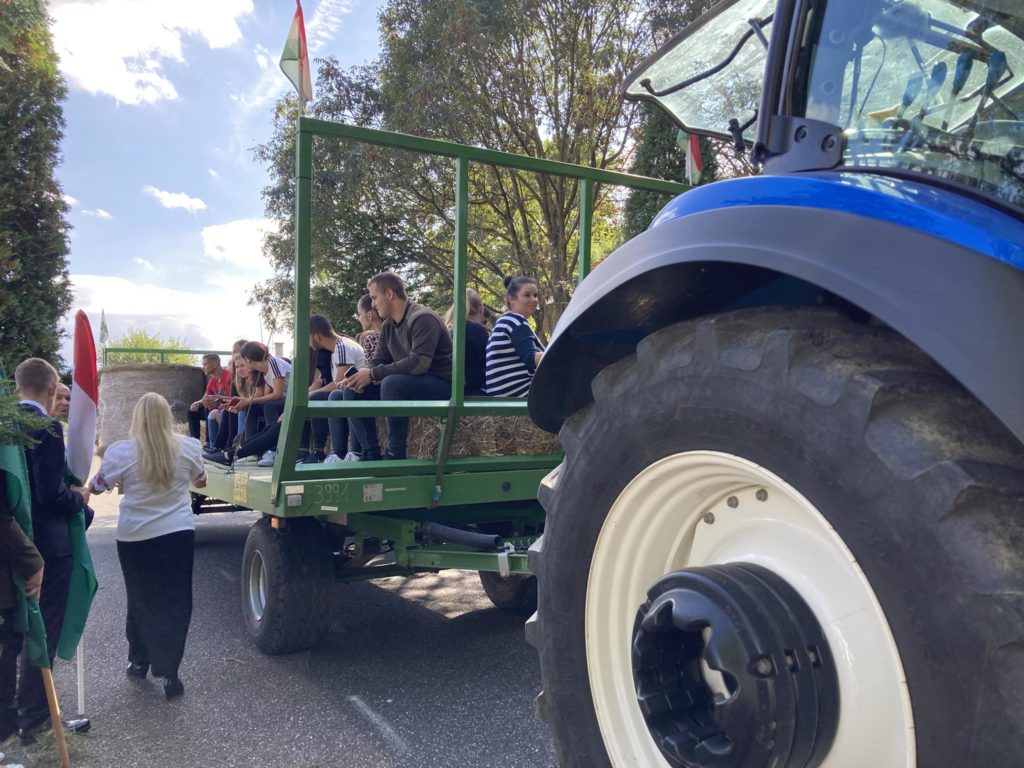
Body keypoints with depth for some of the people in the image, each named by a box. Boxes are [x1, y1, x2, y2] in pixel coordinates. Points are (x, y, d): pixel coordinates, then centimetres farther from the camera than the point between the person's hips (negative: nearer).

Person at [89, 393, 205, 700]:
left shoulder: (121, 451, -9)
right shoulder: (188, 447, -4)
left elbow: (96, 487, 5)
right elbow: (201, 481, 13)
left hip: (135, 537, 0)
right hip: (178, 533, 0)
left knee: (141, 600, 16)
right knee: (175, 602, 6)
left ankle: (139, 661, 31)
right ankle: (169, 672, 3)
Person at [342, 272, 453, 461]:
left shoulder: (422, 318, -19)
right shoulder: (388, 325, 8)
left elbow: (419, 363, -30)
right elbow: (378, 362, 10)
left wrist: (373, 374, -25)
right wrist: (360, 377, -13)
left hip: (440, 385, -9)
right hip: (409, 384, 9)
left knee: (392, 383, -35)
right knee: (353, 391, -2)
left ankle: (396, 453, -24)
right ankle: (371, 453, -4)